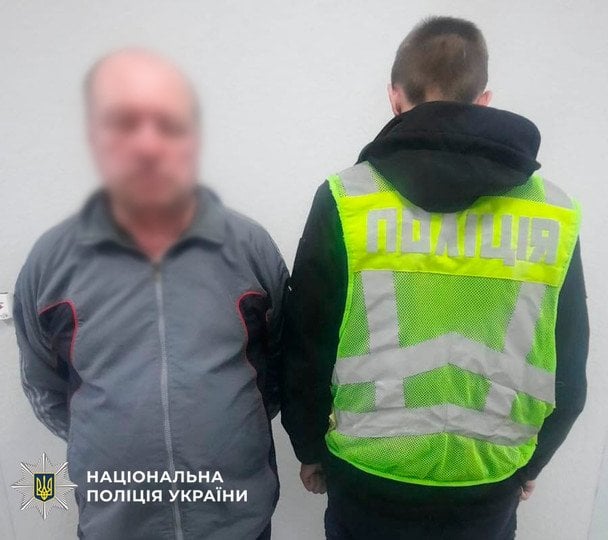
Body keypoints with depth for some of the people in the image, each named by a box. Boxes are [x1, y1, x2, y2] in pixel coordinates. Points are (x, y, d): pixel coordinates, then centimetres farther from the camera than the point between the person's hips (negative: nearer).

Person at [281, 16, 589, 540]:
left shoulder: (347, 201, -16)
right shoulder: (554, 212, -7)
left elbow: (307, 346, -9)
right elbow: (569, 370, 1)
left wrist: (310, 448, 8)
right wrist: (528, 462, 17)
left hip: (369, 478, -1)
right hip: (490, 486, 3)